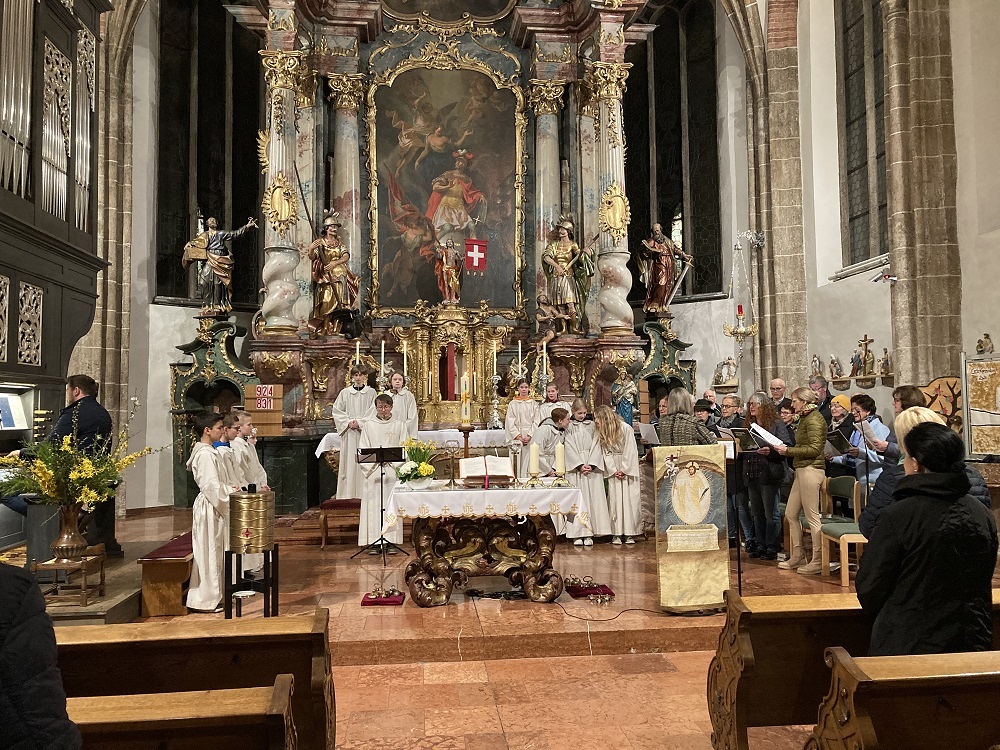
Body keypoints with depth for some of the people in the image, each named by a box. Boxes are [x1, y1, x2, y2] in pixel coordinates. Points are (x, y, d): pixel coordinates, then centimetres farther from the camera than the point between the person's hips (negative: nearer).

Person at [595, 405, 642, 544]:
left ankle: (630, 533, 0)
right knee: (614, 500, -2)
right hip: (613, 469, 4)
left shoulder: (626, 428, -14)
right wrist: (614, 471, -9)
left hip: (628, 468, -4)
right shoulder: (601, 432, 1)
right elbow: (606, 453, 0)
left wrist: (624, 470, -12)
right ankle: (616, 534, 1)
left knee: (629, 499, -4)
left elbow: (630, 451, -12)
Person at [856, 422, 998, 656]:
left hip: (907, 646, -4)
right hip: (971, 645, 5)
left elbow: (869, 592, -14)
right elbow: (982, 584, 10)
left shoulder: (897, 516, -19)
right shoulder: (983, 515, -3)